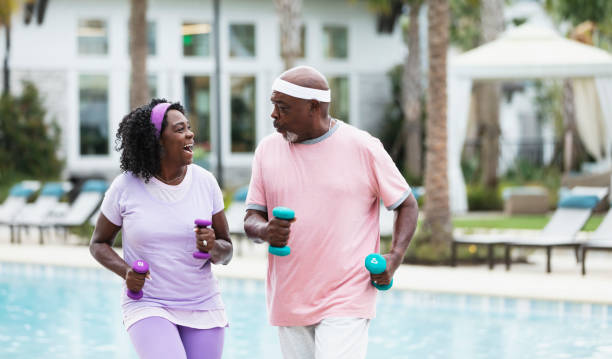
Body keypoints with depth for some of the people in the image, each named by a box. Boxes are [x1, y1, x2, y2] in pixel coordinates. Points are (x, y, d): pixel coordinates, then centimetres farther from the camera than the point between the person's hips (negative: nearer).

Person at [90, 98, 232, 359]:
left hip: (202, 307, 3)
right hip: (147, 307, -3)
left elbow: (226, 253, 7)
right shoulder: (125, 187, -6)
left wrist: (212, 247, -17)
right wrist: (125, 272, -11)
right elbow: (99, 244, 8)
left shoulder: (205, 182, 0)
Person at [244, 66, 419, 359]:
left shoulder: (363, 148, -4)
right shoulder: (268, 150, 7)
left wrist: (394, 257, -10)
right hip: (288, 300, 5)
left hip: (345, 301, -4)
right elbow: (252, 219, 8)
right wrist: (265, 231, -16)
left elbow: (407, 205, 5)